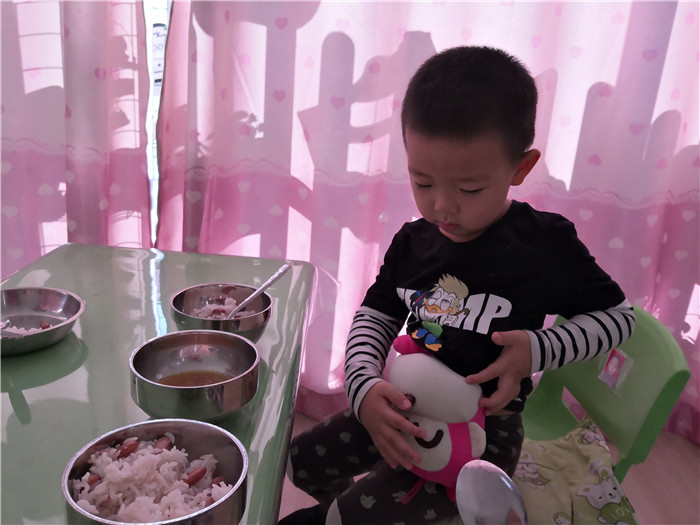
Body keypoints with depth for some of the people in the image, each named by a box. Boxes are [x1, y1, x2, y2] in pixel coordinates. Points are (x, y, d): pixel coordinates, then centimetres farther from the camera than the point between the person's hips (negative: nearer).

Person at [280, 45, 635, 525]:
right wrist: (364, 387, -19)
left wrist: (539, 350, -22)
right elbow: (373, 319, 1)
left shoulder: (544, 243, -17)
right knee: (302, 460, 11)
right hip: (407, 411, 5)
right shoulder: (413, 242, -5)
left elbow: (617, 315, -5)